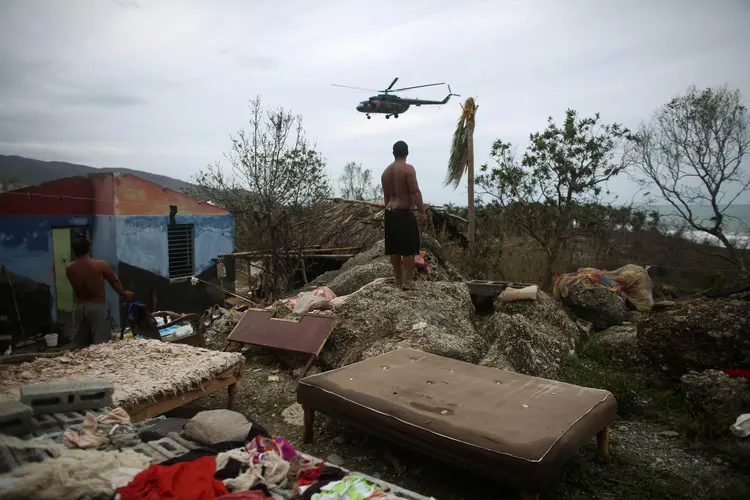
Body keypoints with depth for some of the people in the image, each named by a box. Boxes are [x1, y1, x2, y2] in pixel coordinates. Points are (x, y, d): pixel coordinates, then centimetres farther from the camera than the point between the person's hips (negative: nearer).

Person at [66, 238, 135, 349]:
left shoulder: (69, 268, 0)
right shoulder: (101, 265, -11)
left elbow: (77, 286, 13)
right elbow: (114, 281, 3)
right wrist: (125, 293, 20)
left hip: (79, 306, 4)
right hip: (98, 306, -4)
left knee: (79, 343, 13)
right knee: (100, 342, -4)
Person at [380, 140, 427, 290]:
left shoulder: (386, 171, 12)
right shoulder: (408, 169, -11)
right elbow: (415, 192, -17)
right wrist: (422, 212, -13)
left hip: (390, 213, 8)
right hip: (404, 213, -7)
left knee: (393, 248, 11)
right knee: (409, 249, -2)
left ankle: (398, 278, 20)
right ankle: (407, 281, -2)